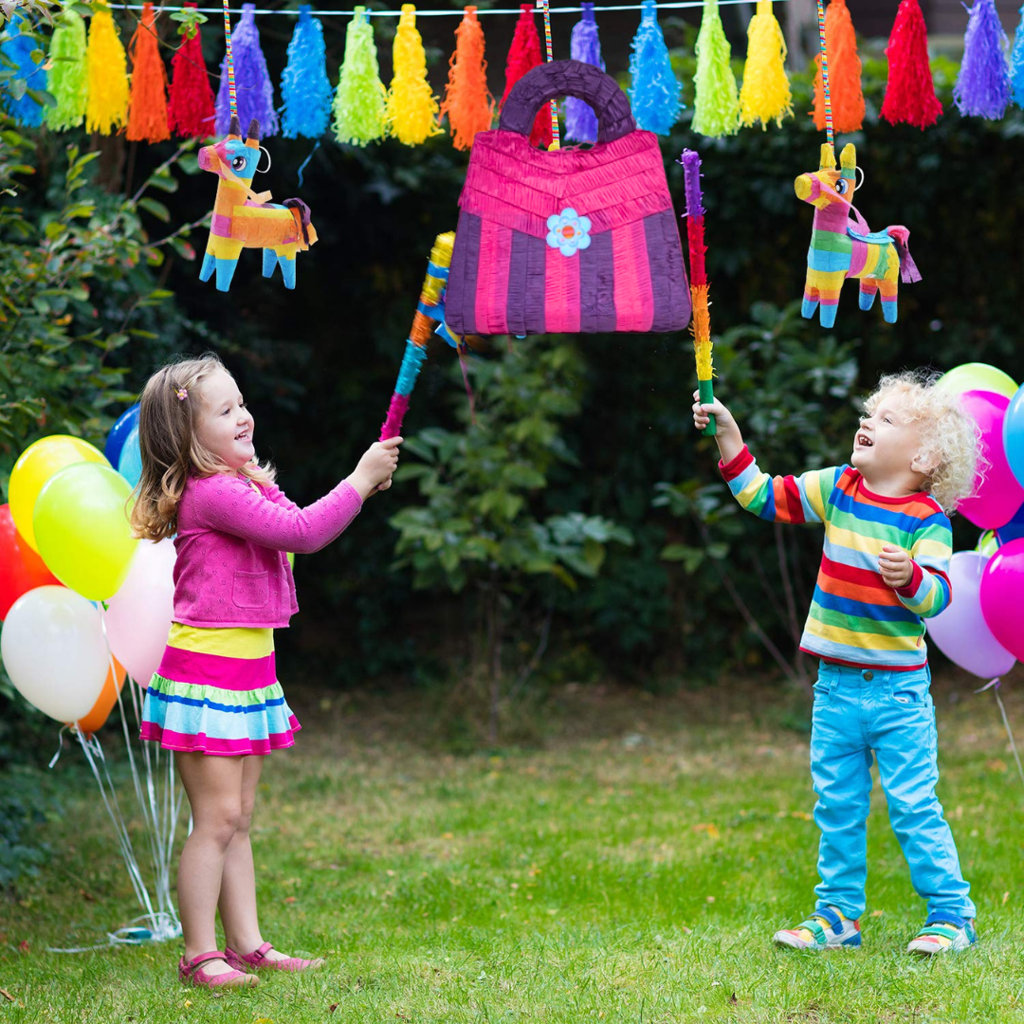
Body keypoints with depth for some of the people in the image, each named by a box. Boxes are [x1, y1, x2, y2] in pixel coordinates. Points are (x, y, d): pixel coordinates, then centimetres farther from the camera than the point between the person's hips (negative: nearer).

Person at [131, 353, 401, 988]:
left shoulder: (246, 486, 14)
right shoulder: (211, 494, -18)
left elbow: (302, 528, 22)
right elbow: (301, 533, -23)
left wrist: (360, 488, 7)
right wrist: (361, 479, -14)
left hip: (250, 667, 10)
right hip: (206, 669, -10)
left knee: (238, 820, 13)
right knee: (218, 817, -8)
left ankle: (246, 945, 17)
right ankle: (199, 955, -2)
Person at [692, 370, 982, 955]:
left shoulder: (927, 519, -10)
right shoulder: (837, 489, 5)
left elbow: (937, 596, -18)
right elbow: (764, 496, 11)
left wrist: (908, 576, -38)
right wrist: (728, 435, 5)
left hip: (899, 691, -5)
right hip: (836, 687, 5)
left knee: (914, 807, -3)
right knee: (837, 807, 11)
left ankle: (952, 916, 7)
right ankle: (839, 915, 21)